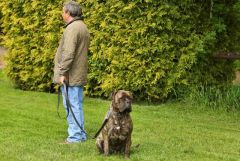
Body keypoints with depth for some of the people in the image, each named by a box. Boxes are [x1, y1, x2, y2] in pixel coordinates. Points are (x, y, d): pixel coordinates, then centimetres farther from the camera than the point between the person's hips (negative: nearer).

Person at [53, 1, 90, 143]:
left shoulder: (72, 28, -16)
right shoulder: (83, 27, 16)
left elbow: (69, 53, -23)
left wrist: (63, 73, -20)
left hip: (70, 76, -10)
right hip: (79, 75, 10)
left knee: (72, 105, -6)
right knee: (77, 105, 14)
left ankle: (75, 136, -3)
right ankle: (80, 134, 20)